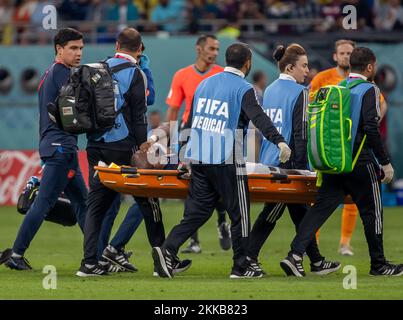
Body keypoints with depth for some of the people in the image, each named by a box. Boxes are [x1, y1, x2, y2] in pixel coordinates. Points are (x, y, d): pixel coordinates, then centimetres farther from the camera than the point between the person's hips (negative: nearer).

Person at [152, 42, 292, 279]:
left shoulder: (205, 84, 15)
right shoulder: (243, 89, -6)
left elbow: (191, 120, 20)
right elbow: (259, 117, -23)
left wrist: (185, 156, 27)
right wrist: (279, 141, -34)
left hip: (199, 160, 6)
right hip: (227, 161, -6)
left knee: (197, 212, 7)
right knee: (239, 213, 5)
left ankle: (167, 250, -11)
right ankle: (241, 266, 9)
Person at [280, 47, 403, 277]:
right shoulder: (369, 90, -8)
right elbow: (371, 129, -17)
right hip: (361, 163, -6)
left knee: (321, 208, 2)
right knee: (372, 212, 8)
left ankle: (295, 255, -12)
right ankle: (379, 264, 17)